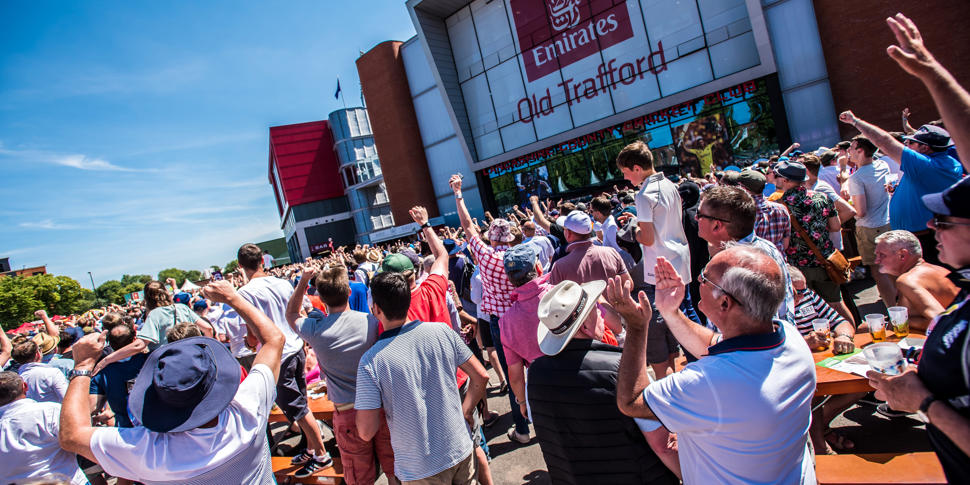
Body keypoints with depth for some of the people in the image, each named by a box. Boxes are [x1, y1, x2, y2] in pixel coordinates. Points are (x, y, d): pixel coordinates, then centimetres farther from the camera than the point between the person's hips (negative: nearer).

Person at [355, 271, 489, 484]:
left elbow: (366, 433, -15)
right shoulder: (441, 331, -10)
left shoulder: (371, 361, -19)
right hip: (460, 451, 3)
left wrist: (382, 408, 3)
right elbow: (481, 376, -3)